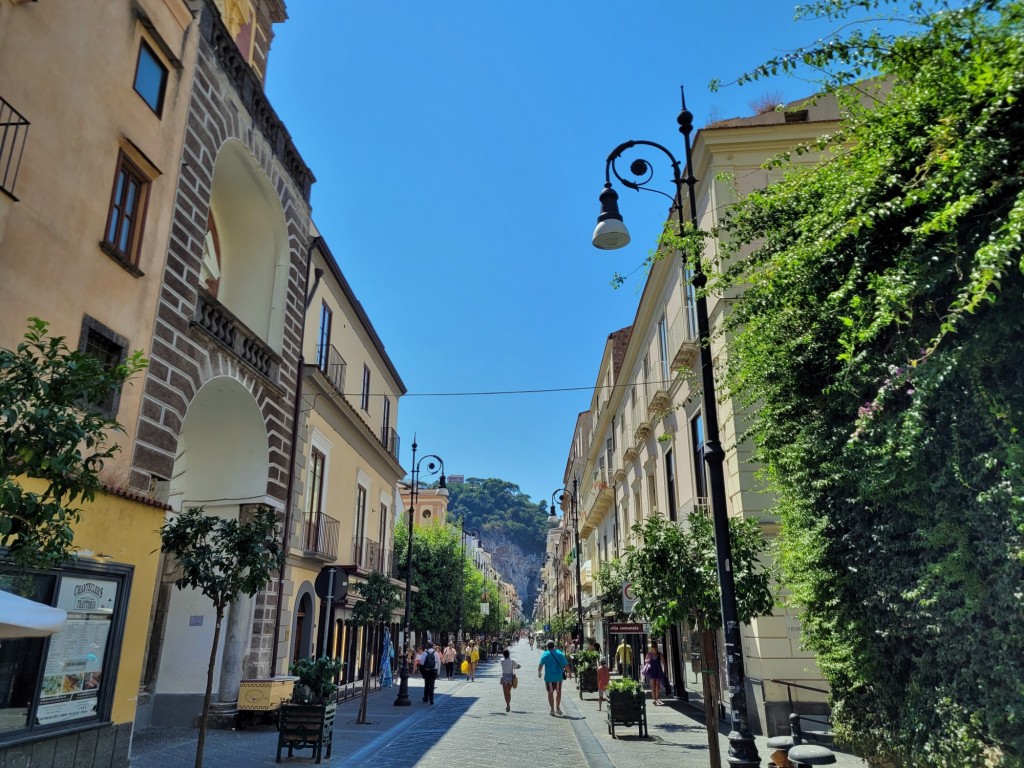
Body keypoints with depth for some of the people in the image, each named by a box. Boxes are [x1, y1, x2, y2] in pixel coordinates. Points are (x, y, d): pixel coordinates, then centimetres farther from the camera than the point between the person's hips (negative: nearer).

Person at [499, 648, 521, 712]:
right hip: (511, 677, 2)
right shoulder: (512, 660, -5)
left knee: (506, 693, 2)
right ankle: (508, 705, 25)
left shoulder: (502, 660, -9)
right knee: (509, 692, 18)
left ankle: (508, 705, -10)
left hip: (504, 677, -2)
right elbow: (519, 666, 3)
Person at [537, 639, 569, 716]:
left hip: (549, 677, -2)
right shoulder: (560, 654, -2)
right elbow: (566, 665, -2)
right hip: (558, 676, 2)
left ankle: (552, 709, 12)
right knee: (558, 692, 18)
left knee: (550, 693, 11)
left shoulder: (545, 654, -7)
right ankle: (558, 708, 20)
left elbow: (540, 665, -15)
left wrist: (539, 673, 0)